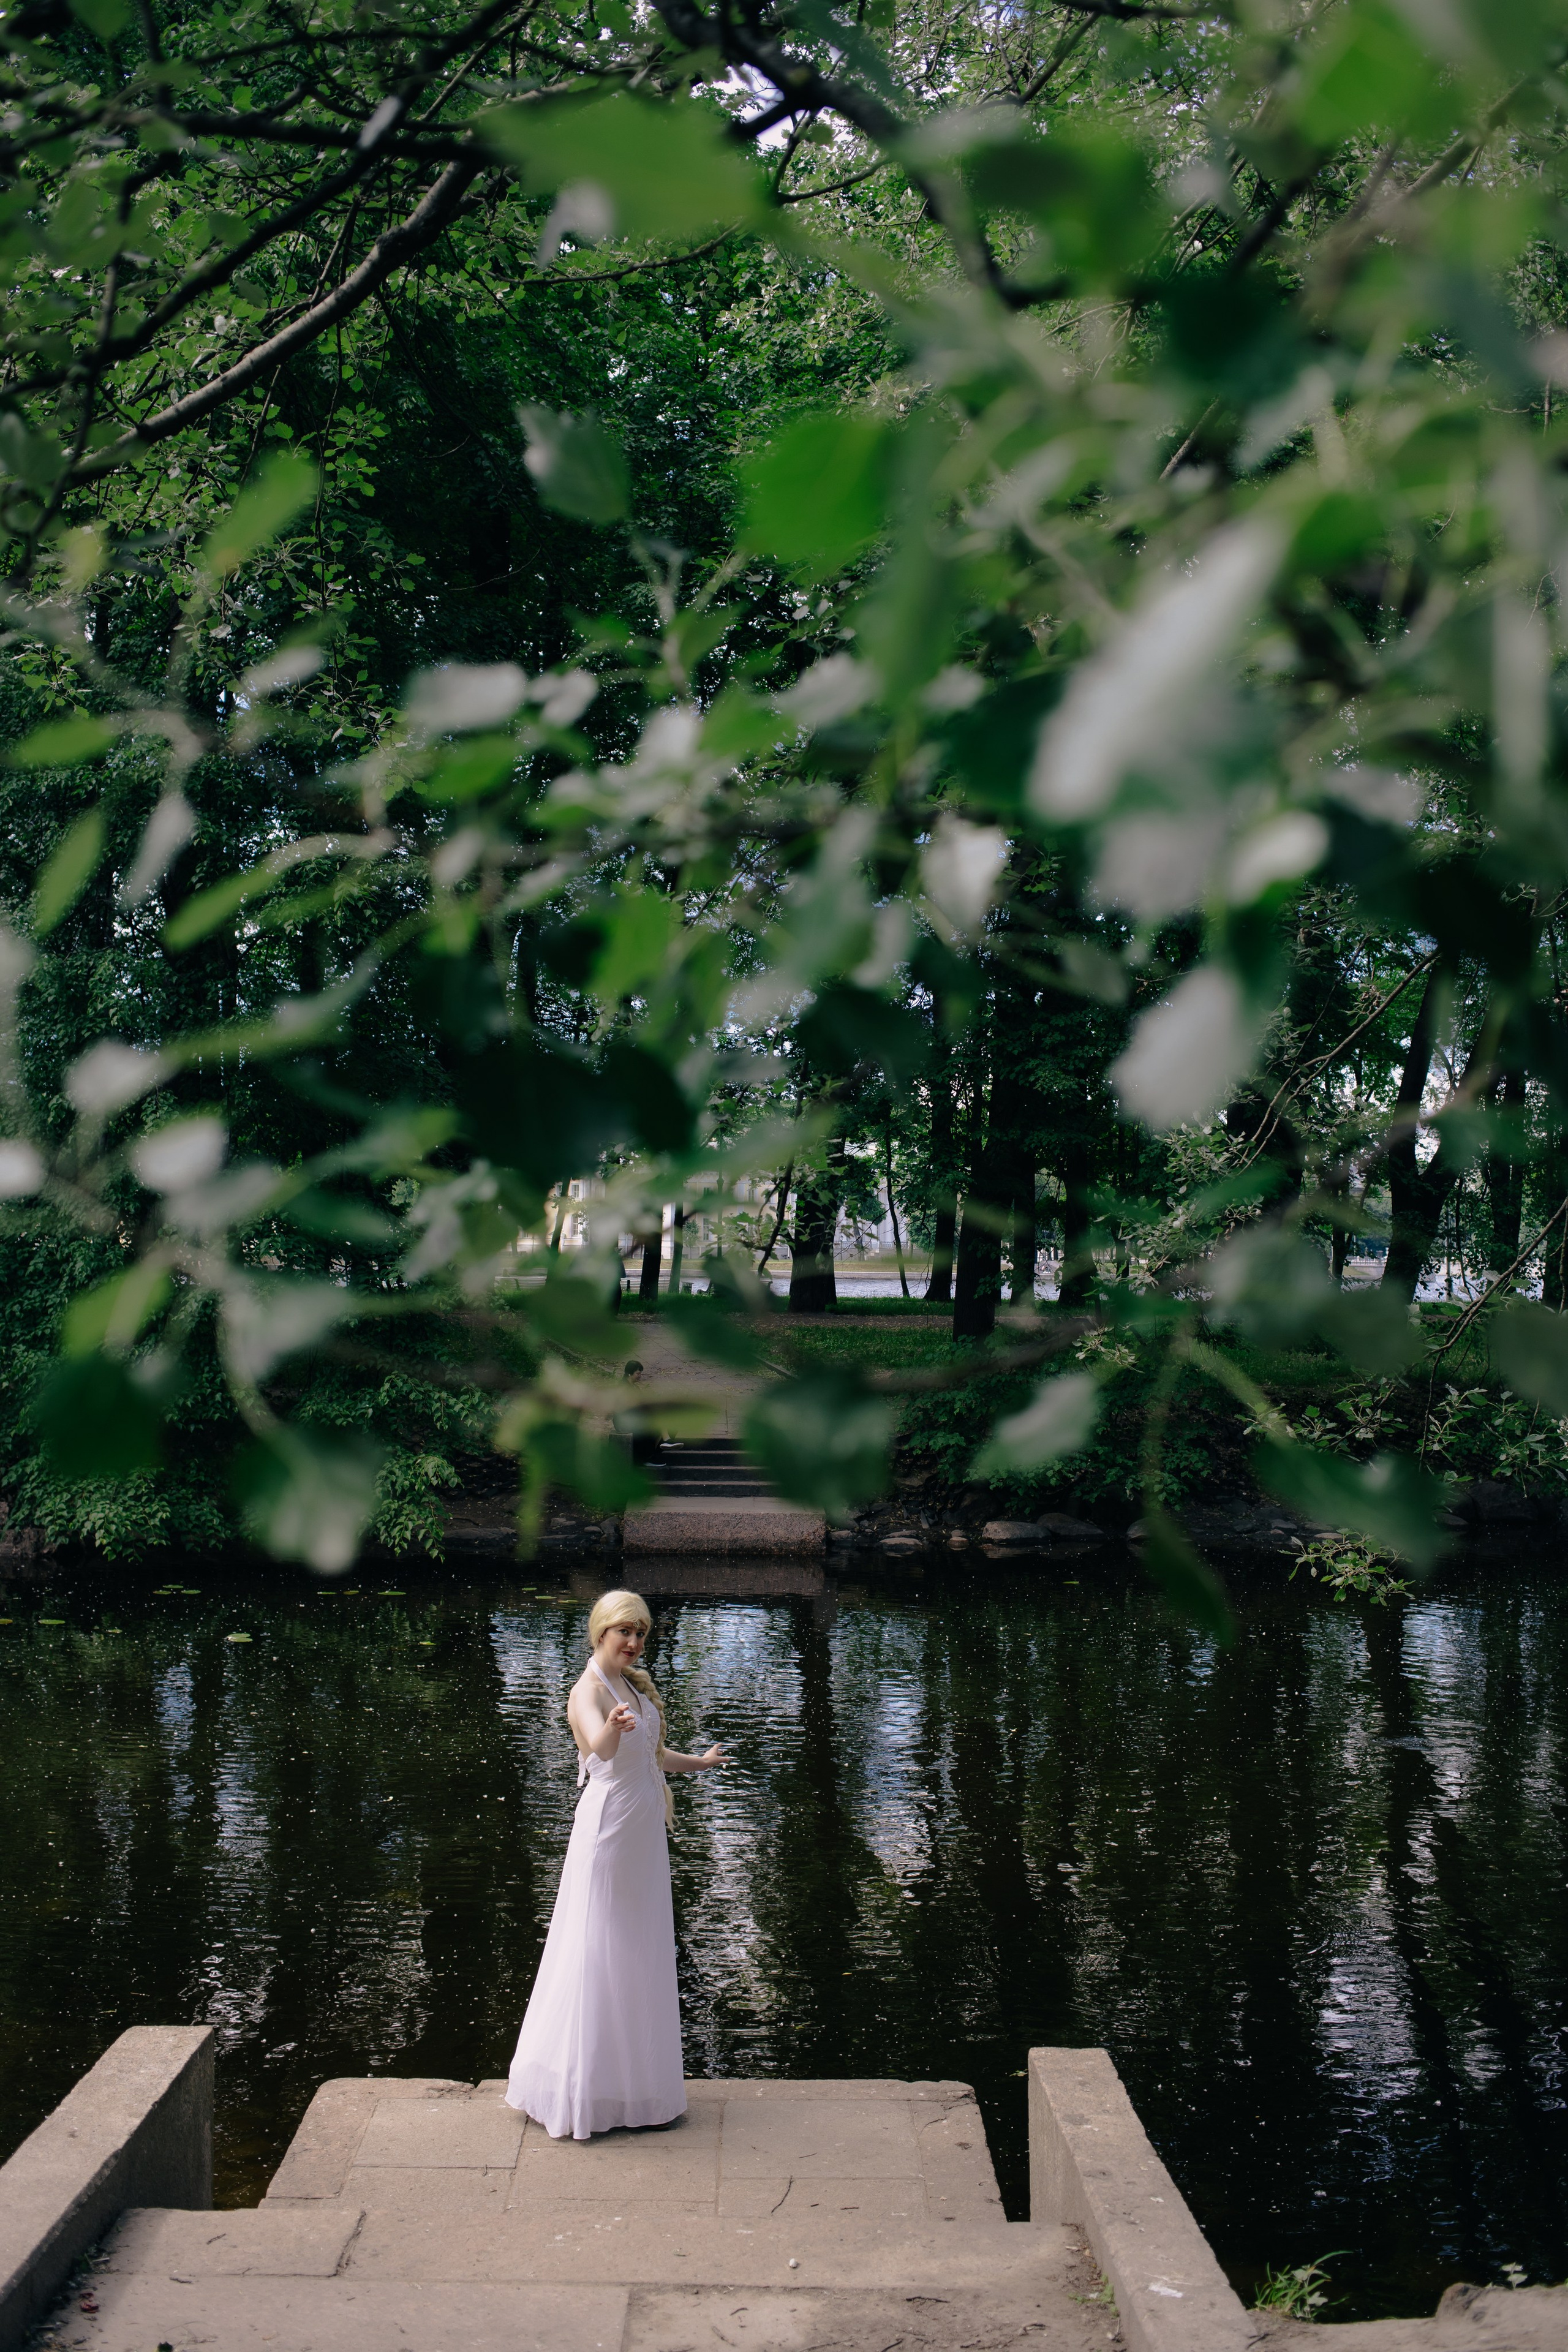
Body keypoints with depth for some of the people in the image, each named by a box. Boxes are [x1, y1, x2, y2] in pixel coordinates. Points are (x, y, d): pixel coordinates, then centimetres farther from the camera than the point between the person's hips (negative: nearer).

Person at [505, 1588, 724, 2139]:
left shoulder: (634, 1683, 9)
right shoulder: (588, 1691, -18)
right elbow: (602, 1749, -41)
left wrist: (696, 1763, 39)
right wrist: (613, 1726, -63)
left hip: (645, 1829, 9)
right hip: (609, 1827, -9)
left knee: (640, 1954, 16)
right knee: (598, 1956, -3)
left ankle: (632, 2072, 27)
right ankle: (578, 2092, 5)